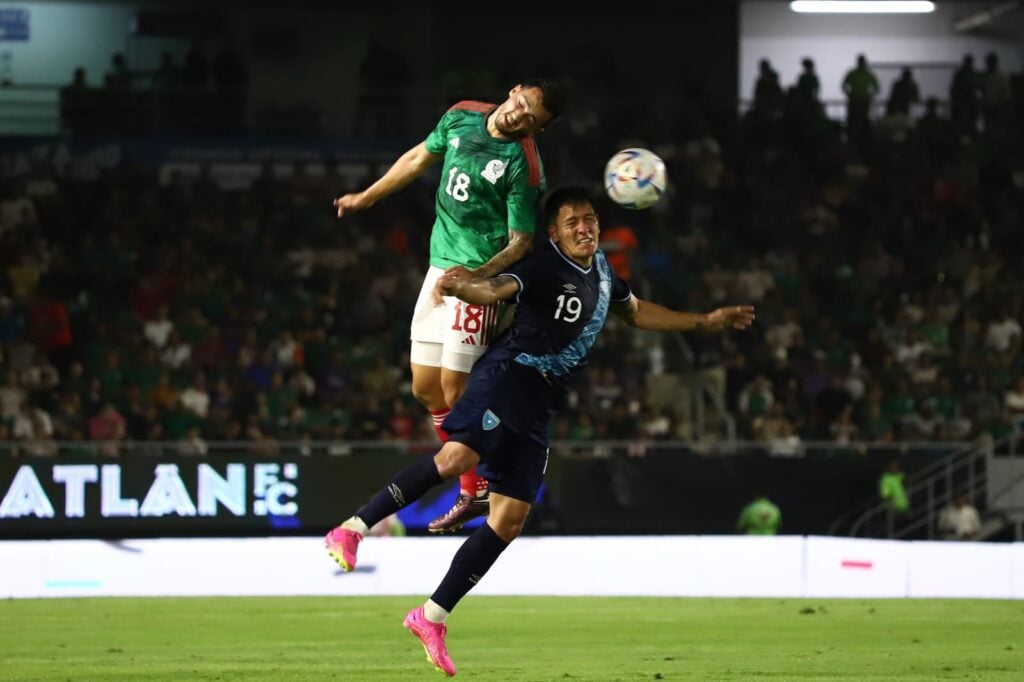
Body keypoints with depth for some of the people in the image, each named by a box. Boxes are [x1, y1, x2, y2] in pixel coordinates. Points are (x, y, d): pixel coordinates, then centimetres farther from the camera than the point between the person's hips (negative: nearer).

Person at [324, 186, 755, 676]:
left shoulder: (601, 270, 17)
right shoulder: (544, 267, -9)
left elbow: (636, 313, 36)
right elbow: (496, 288, -29)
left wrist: (706, 322, 37)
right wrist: (461, 287, -52)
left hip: (538, 407, 8)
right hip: (509, 376, -8)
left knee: (509, 521, 1)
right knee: (458, 456, -33)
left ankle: (432, 618, 6)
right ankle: (352, 530, -29)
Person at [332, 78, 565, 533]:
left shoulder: (523, 165, -18)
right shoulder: (461, 118, 2)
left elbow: (521, 243, -14)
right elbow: (420, 158, 20)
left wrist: (480, 274, -31)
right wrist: (366, 198, 31)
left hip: (479, 278, -8)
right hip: (440, 268, 8)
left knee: (455, 393, -10)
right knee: (426, 389, 10)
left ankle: (476, 494, 4)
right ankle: (474, 486, 21)